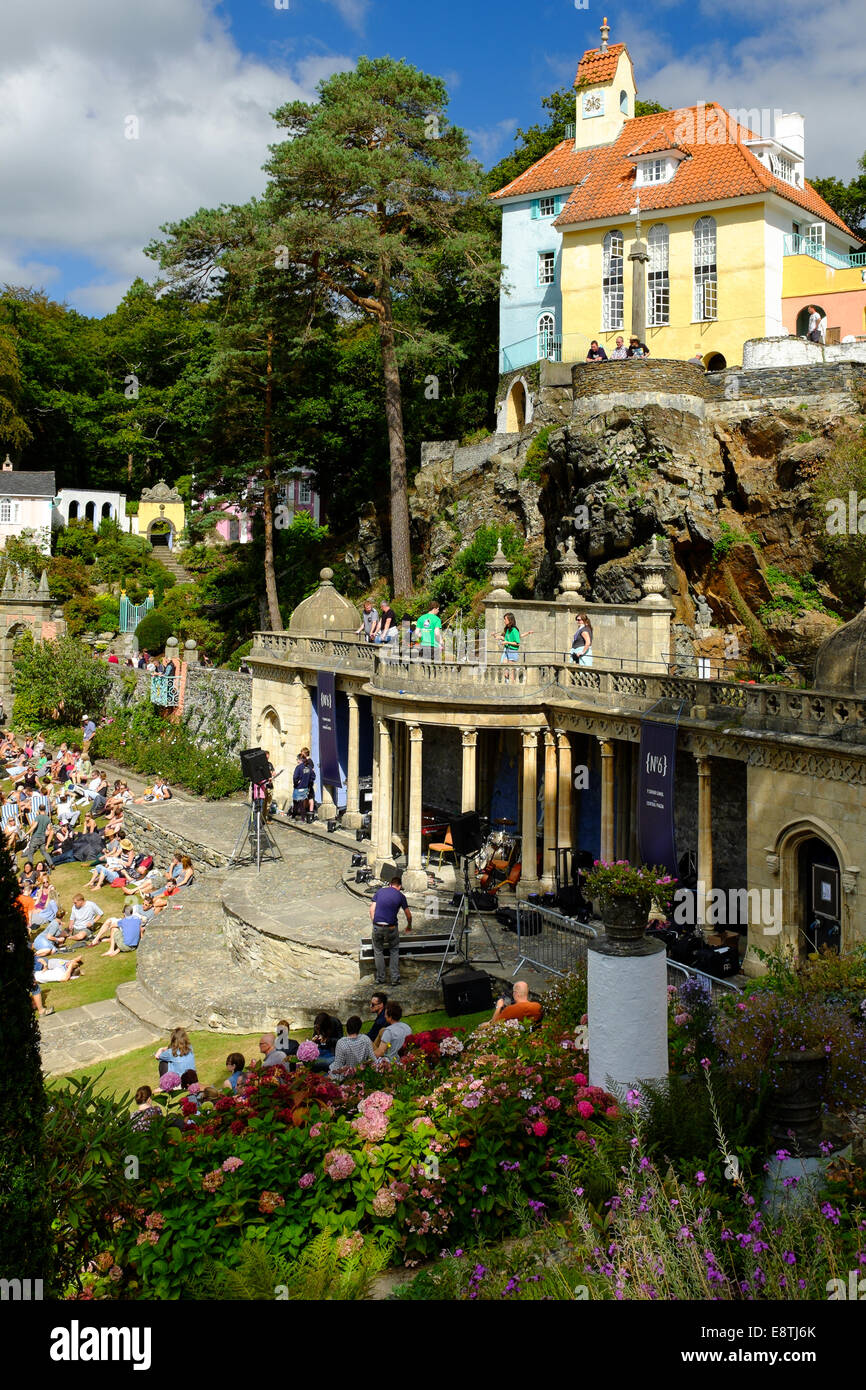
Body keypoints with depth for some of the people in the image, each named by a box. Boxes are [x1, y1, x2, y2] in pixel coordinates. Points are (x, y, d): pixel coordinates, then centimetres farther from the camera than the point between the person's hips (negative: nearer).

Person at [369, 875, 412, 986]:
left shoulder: (380, 891, 10)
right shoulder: (400, 896, 5)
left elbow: (372, 909, 5)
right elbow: (409, 915, 13)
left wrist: (374, 924, 12)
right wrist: (409, 926, 31)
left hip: (377, 927, 1)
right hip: (392, 928, -1)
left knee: (378, 952, 18)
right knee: (394, 951, 18)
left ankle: (380, 978, 20)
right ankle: (395, 978, 14)